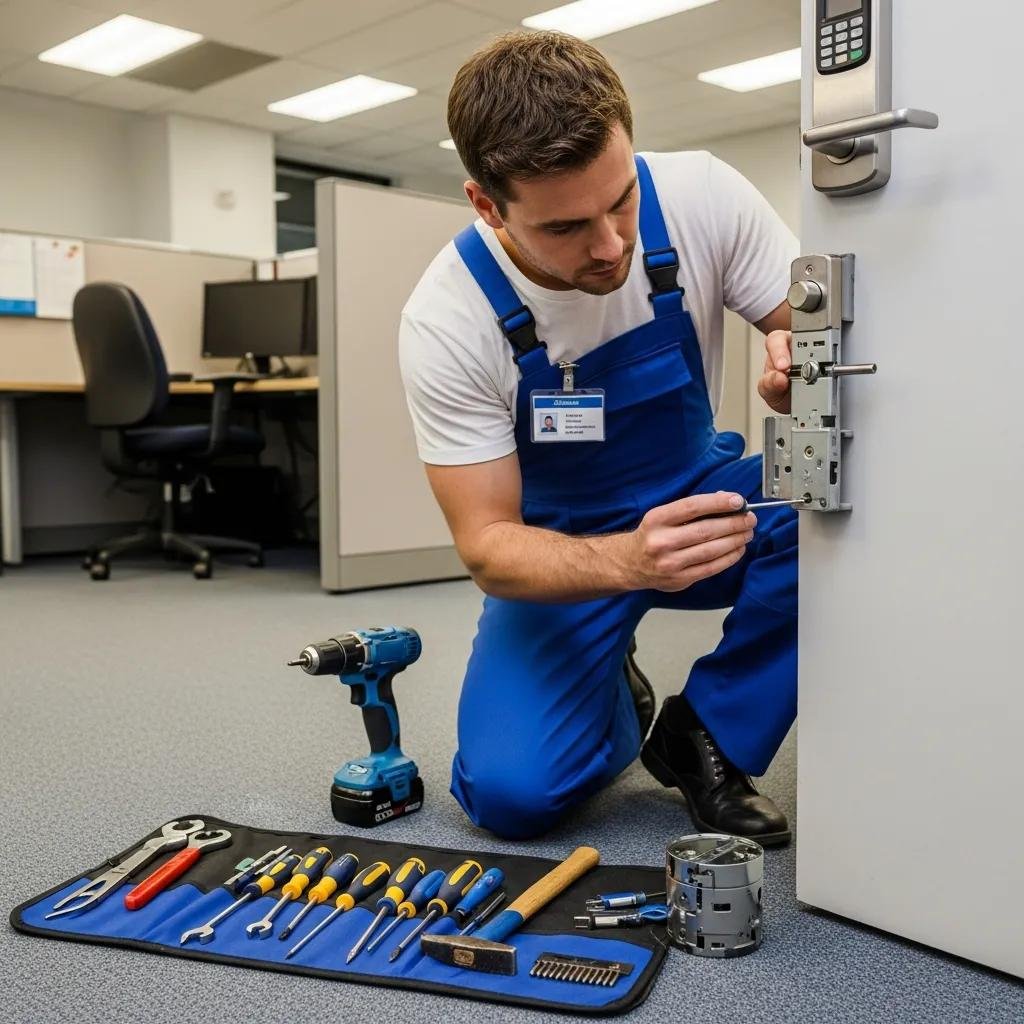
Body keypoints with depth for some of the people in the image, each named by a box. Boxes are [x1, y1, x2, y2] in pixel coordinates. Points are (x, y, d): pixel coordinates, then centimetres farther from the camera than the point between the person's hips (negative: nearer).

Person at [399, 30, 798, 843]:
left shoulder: (702, 197, -20)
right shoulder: (444, 322, -25)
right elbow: (486, 543, -22)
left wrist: (801, 365, -36)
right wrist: (629, 561, -42)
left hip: (701, 500, 2)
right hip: (566, 547, -2)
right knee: (511, 791, -21)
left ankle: (704, 736, -8)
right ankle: (615, 701, 15)